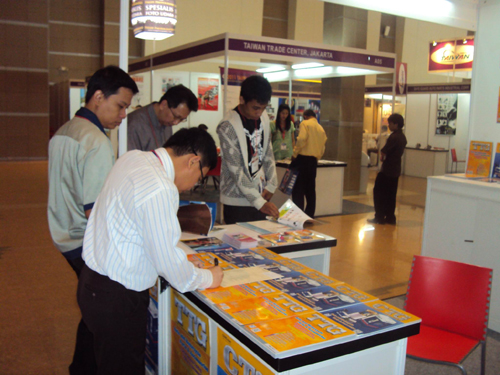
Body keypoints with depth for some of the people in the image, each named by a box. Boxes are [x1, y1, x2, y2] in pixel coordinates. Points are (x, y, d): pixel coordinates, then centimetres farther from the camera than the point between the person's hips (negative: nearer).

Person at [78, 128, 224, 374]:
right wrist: (206, 278, -4)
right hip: (116, 298, -9)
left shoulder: (132, 158, 2)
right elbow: (168, 261, -22)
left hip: (94, 281, 9)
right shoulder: (161, 189, -27)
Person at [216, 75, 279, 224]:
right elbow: (236, 170, -19)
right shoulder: (228, 126, -17)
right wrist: (259, 202, -21)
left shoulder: (263, 118, 5)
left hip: (260, 196, 6)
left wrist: (271, 185, 3)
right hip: (237, 202, -6)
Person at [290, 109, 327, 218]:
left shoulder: (305, 123, -2)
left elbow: (301, 139, -17)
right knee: (310, 190, 12)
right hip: (313, 161, 6)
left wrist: (295, 154, -8)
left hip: (302, 159, -6)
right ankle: (309, 215, 14)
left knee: (298, 190, -3)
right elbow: (322, 148, 15)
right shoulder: (321, 128, 16)